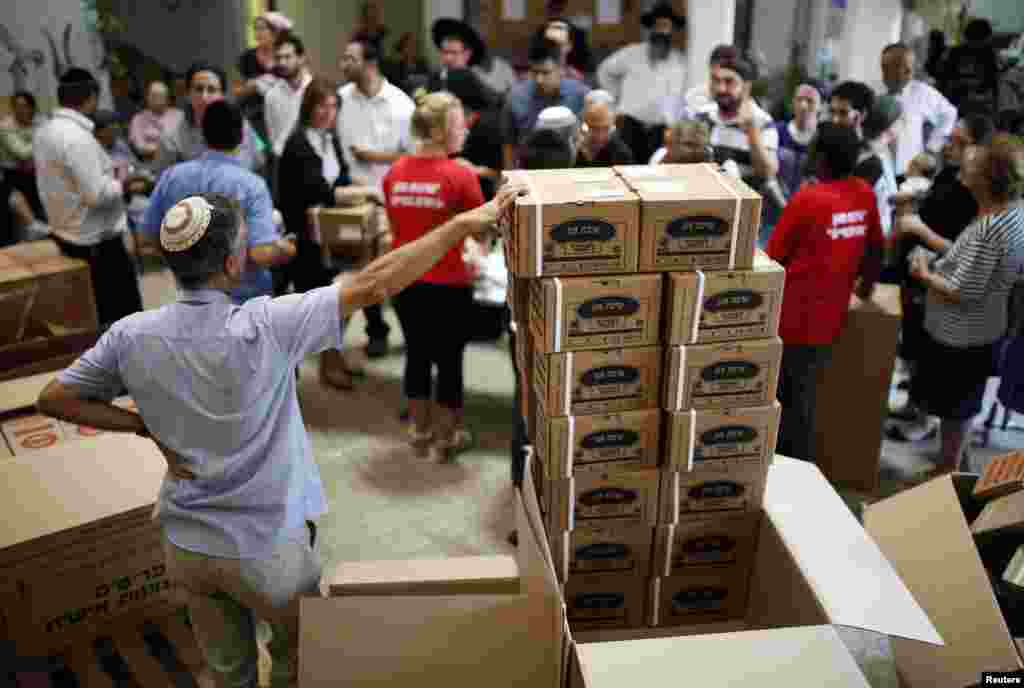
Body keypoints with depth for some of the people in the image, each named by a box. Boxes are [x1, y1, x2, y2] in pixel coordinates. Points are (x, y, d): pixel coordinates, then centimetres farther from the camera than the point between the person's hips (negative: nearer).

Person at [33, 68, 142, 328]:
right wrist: (121, 183, -9)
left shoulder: (43, 132, 5)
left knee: (95, 310, 21)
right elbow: (96, 195, -27)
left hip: (65, 233, 10)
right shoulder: (78, 137, -24)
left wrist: (107, 170, 11)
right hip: (97, 239, -9)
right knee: (124, 312, 1)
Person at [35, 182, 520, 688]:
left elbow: (54, 399, 0)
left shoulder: (133, 336, -12)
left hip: (185, 546, 4)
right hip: (266, 549, -4)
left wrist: (144, 426, -1)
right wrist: (464, 224, -22)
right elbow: (372, 286, -27)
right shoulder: (264, 327, -26)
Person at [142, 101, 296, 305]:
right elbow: (262, 253, -24)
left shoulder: (171, 176, -2)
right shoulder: (250, 184, -15)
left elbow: (147, 237, 6)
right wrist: (286, 250, -4)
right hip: (246, 299, -4)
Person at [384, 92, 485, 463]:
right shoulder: (460, 175, -16)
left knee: (417, 355, 19)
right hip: (448, 284, -5)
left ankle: (420, 432, 33)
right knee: (449, 360, 10)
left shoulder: (395, 172, -1)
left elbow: (395, 228, 11)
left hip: (405, 282, 5)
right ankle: (444, 439, 23)